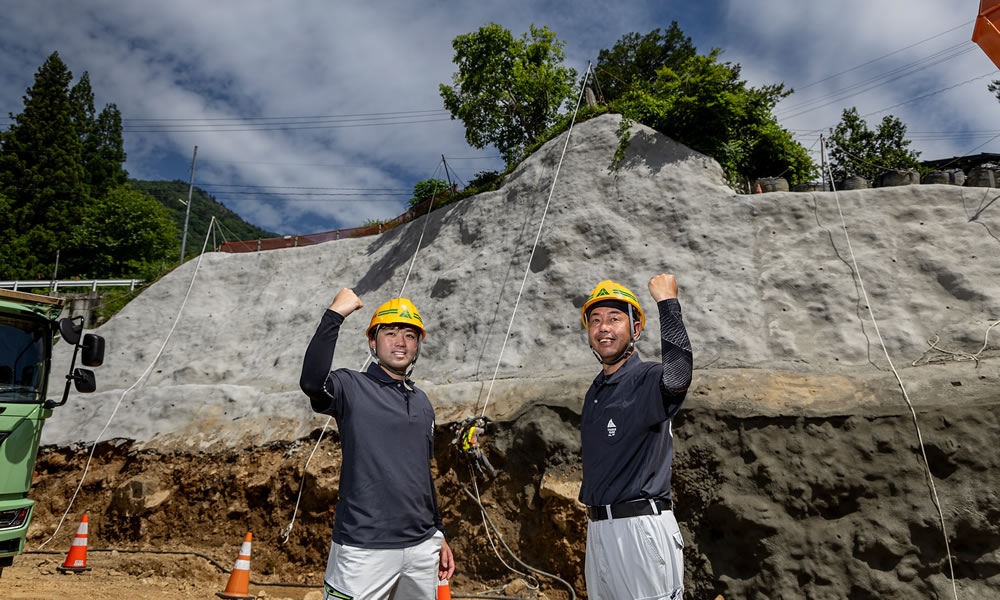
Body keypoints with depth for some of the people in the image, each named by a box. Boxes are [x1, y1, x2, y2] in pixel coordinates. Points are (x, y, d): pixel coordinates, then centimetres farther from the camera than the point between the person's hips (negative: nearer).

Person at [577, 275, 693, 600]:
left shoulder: (649, 379, -13)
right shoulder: (595, 391, 12)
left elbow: (677, 377, -39)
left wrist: (667, 301, -33)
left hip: (642, 530, -8)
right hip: (598, 531, 8)